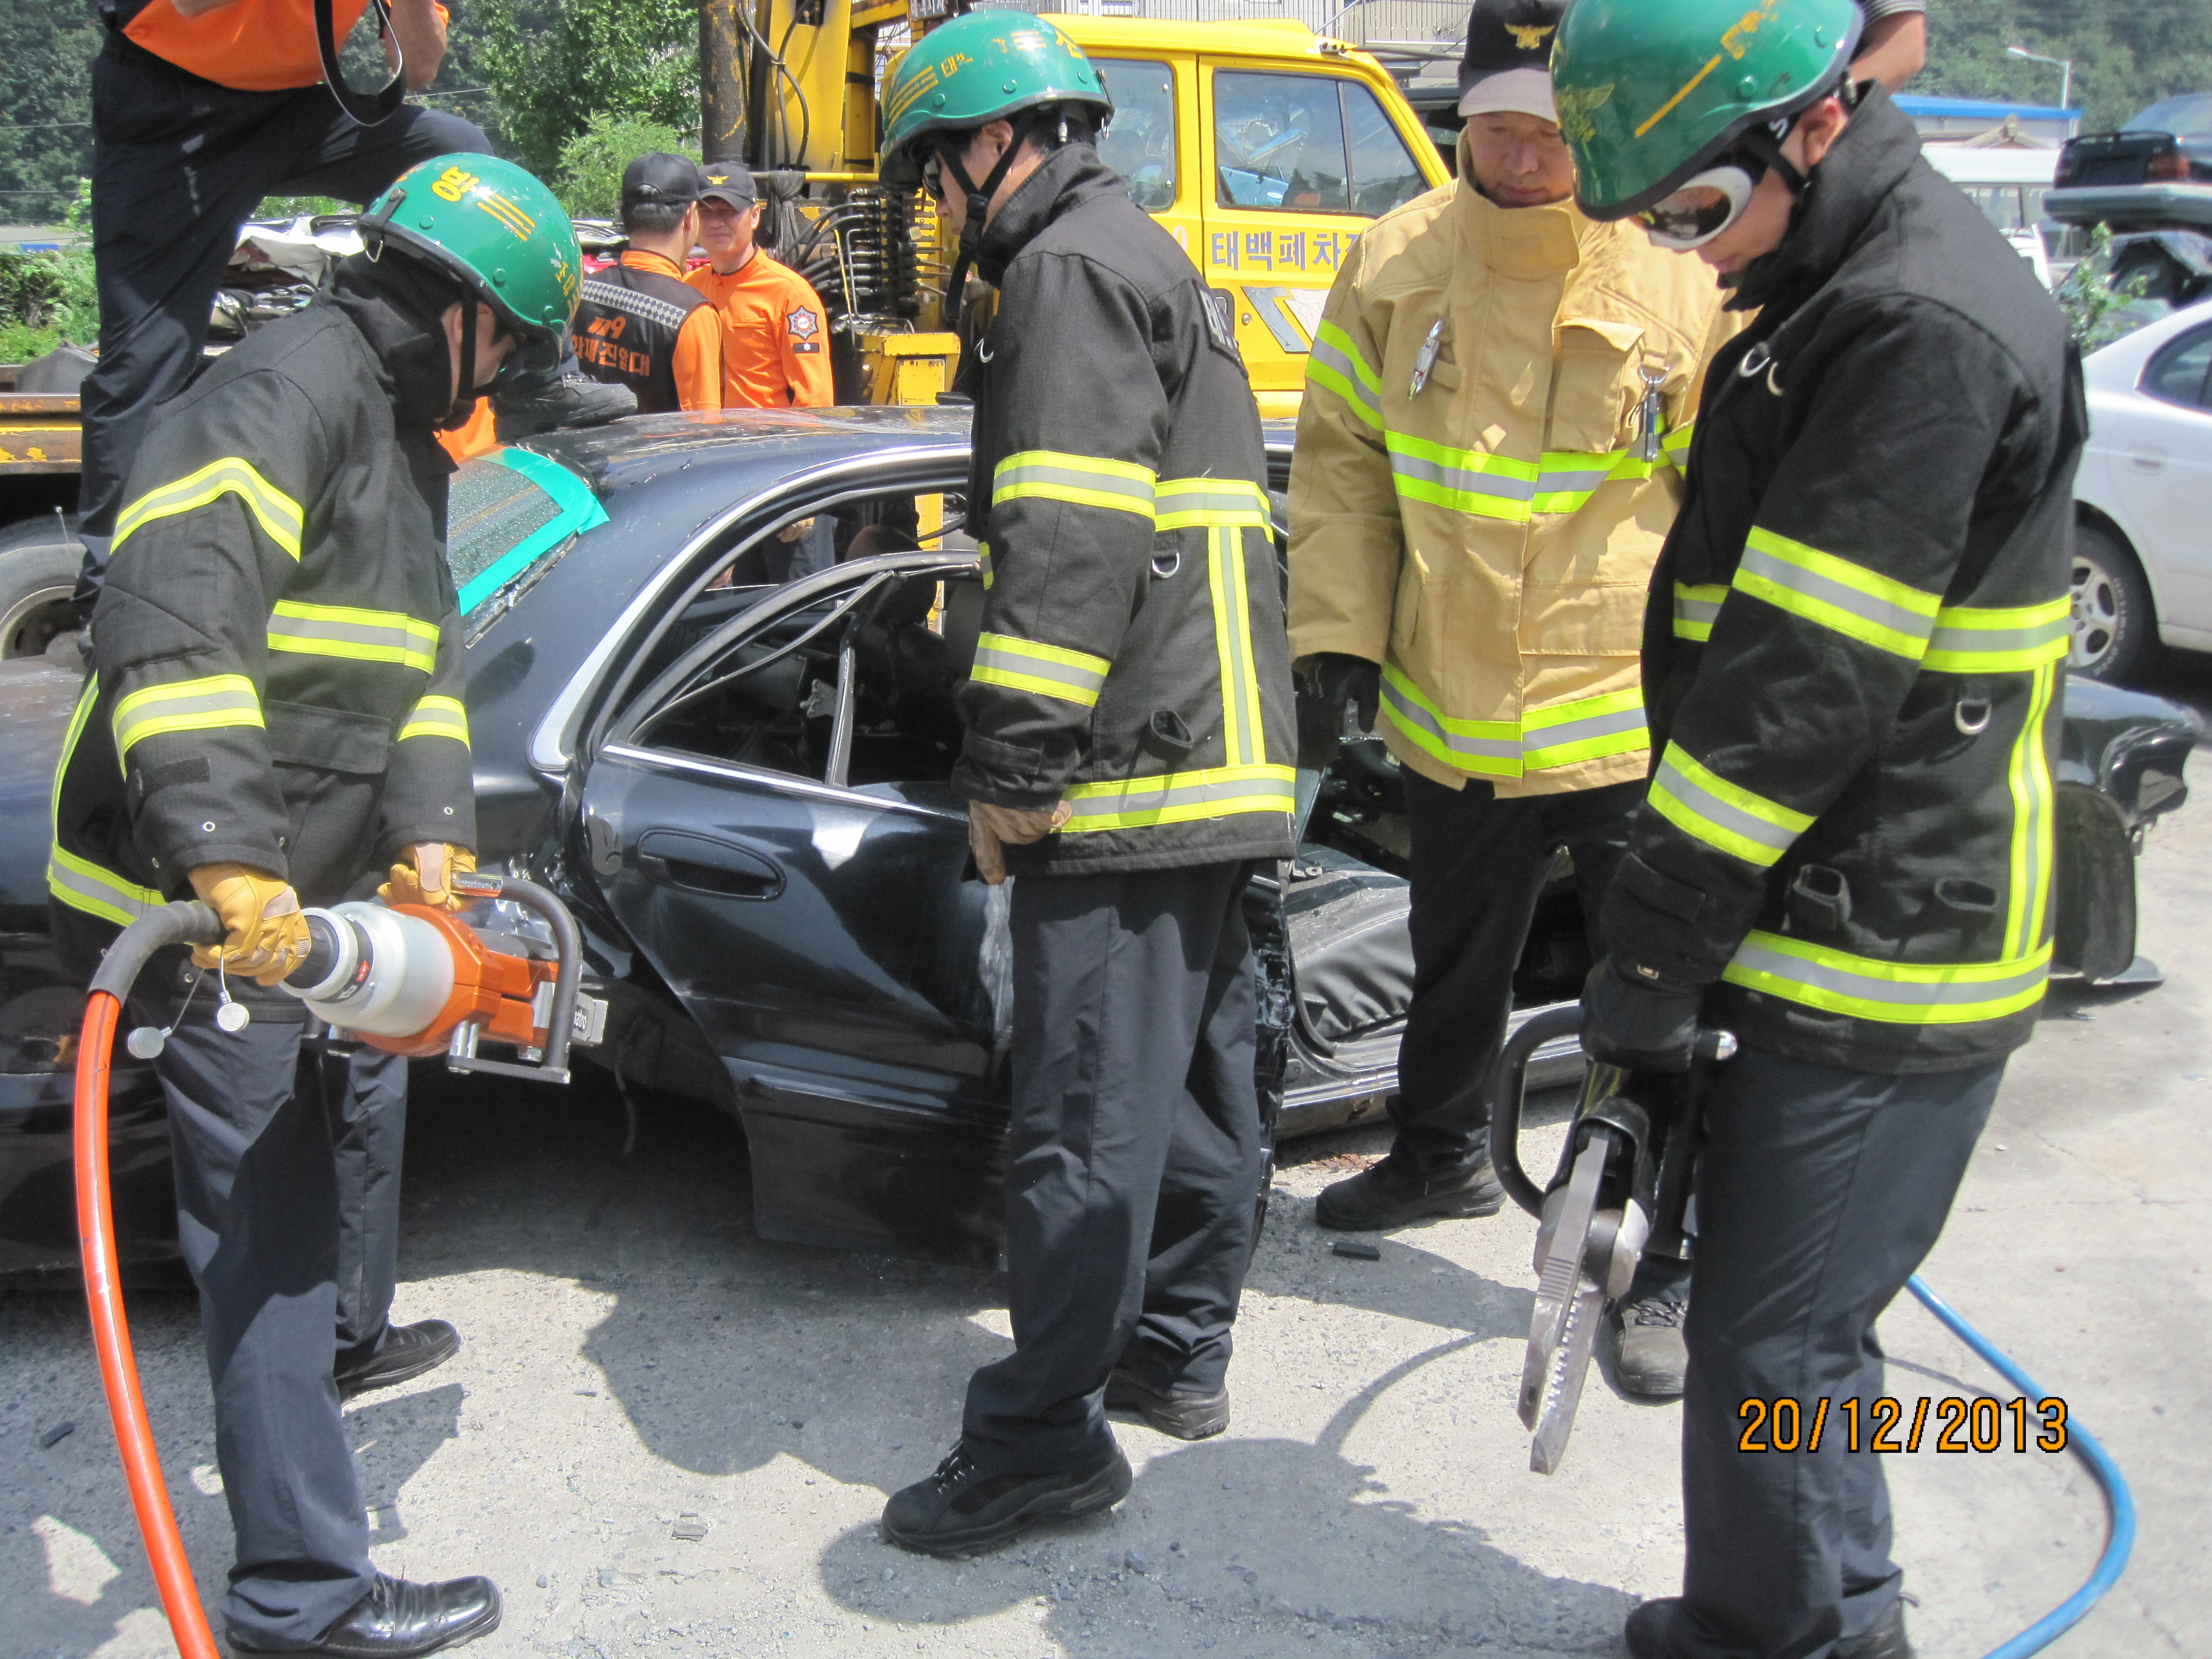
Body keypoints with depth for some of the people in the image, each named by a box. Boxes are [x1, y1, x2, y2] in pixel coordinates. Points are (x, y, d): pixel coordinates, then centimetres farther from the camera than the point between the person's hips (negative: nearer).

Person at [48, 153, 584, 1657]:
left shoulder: (406, 433, 17)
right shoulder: (291, 391, -17)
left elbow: (427, 657, 12)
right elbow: (171, 625, -30)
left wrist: (428, 838, -2)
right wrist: (228, 861, -38)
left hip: (300, 883, 10)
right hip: (201, 900, -10)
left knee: (355, 1096, 27)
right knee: (271, 1224, -6)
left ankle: (333, 1345, 50)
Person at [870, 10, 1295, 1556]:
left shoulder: (1073, 266, -9)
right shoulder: (1154, 260, 25)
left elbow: (1071, 541, -21)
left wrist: (1015, 757, -19)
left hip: (1131, 766, -11)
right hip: (1220, 756, 11)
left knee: (1088, 1107, -7)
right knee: (1199, 1065, 17)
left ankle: (1045, 1439, -1)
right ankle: (1181, 1350, 30)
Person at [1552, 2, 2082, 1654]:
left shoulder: (1930, 328, -20)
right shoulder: (1832, 298, 13)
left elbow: (1805, 687, -23)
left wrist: (1653, 957, -18)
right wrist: (1670, 922, 18)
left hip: (1887, 955, -10)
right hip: (1835, 917, 10)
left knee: (1776, 1347, -1)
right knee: (1774, 1319, 19)